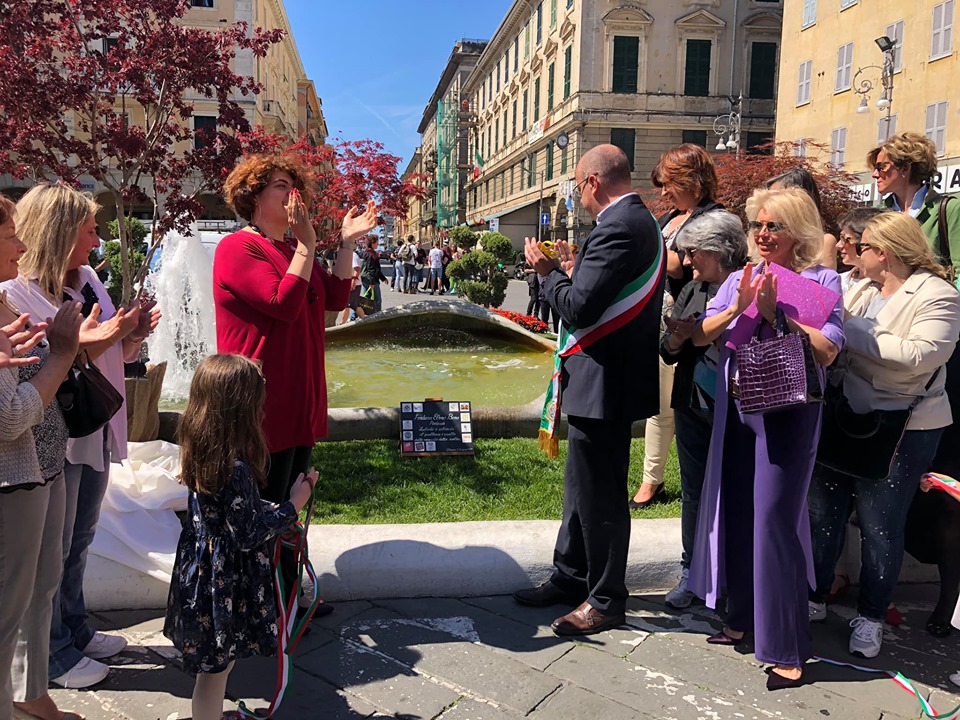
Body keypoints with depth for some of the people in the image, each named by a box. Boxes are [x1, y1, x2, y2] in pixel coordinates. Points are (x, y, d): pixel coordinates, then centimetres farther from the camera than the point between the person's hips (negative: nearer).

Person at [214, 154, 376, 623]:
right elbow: (284, 304, -23)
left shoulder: (292, 249, 17)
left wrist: (346, 244, 1)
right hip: (263, 403, -9)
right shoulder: (237, 248, -11)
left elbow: (335, 299, 8)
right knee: (267, 507, 2)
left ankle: (289, 594, 32)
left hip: (300, 399, 9)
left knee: (291, 502, 17)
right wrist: (306, 245, -19)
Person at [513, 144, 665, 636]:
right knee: (583, 485, 20)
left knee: (599, 494, 3)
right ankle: (569, 577, 35)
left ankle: (605, 600, 19)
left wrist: (547, 272, -8)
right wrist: (572, 268, 9)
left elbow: (579, 308, -24)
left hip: (603, 381, -11)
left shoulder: (617, 227, -20)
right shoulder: (639, 220, 13)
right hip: (606, 379, 11)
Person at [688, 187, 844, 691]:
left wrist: (776, 312, -18)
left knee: (774, 520, -6)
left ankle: (788, 650, 8)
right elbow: (701, 336, 0)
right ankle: (743, 617, 32)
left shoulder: (821, 280, -3)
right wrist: (738, 307, -15)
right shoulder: (740, 279, 10)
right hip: (736, 408, 6)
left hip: (788, 410, -5)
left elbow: (827, 350, -15)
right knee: (735, 512, 12)